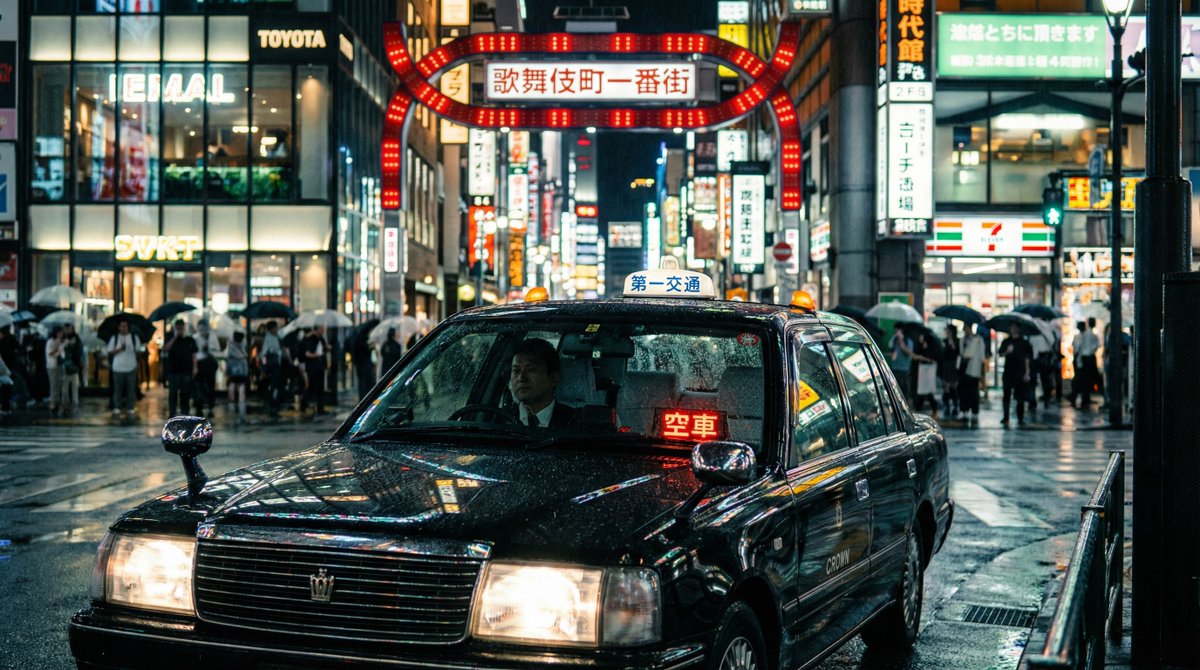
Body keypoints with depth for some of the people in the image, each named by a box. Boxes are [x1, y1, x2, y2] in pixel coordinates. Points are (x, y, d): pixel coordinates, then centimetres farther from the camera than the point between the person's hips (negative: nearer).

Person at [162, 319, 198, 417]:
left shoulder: (190, 340, 10)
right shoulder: (171, 339, 5)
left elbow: (193, 355, 10)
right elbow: (165, 350, -11)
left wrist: (195, 367, 0)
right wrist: (174, 338, -13)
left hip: (186, 371, 1)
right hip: (173, 371, -1)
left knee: (185, 393, 5)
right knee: (173, 393, -3)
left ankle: (184, 412, 12)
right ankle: (173, 413, 0)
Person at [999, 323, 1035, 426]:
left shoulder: (1024, 343, 2)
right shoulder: (1006, 342, 8)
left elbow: (1027, 359, 2)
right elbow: (1001, 354, 3)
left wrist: (1027, 373, -3)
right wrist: (1007, 351, -18)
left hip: (1021, 373, -2)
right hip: (1008, 372, 2)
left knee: (1020, 397, 2)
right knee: (1006, 395, 1)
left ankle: (1020, 418, 8)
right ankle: (1005, 417, 6)